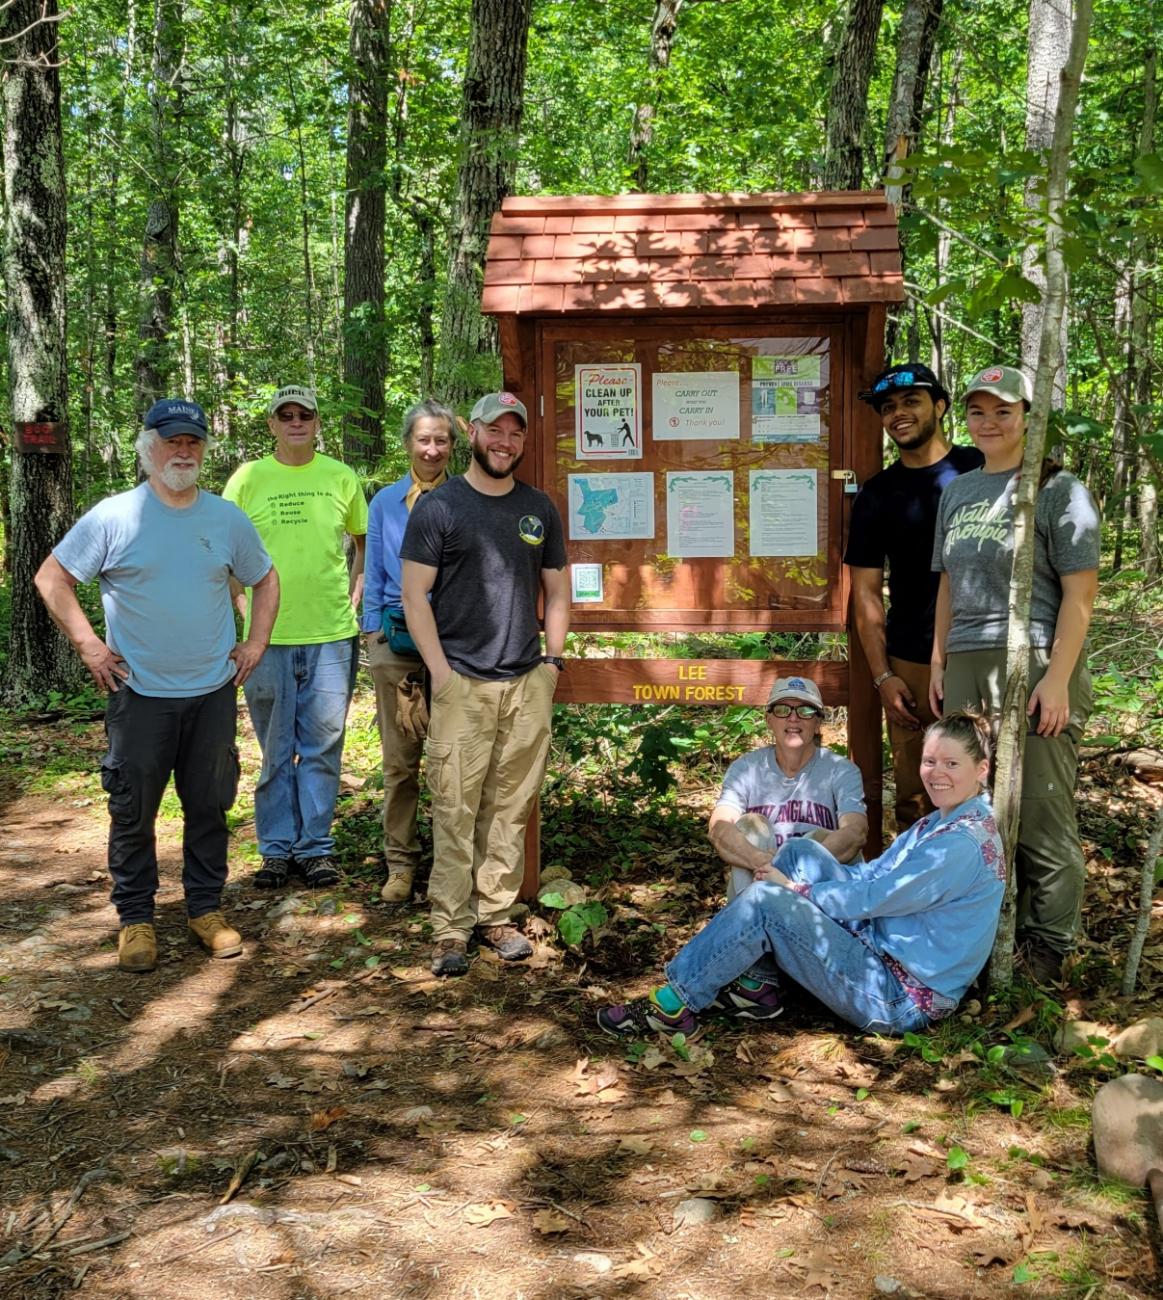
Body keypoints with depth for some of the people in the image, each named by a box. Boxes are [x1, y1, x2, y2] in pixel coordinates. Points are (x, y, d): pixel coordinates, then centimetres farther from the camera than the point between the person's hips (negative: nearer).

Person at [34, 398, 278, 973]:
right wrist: (86, 643, -6)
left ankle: (206, 908, 23)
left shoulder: (228, 519, 5)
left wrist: (256, 642, 8)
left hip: (213, 691, 3)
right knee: (133, 811, 5)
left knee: (209, 806, 10)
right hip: (139, 693, -2)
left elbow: (266, 579, 18)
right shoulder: (113, 517, -4)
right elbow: (52, 578, 0)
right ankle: (135, 918, 18)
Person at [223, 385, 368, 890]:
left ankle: (315, 847, 16)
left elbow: (365, 544, 17)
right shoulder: (248, 478, 3)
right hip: (268, 636, -1)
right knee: (275, 751, 7)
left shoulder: (341, 477, 6)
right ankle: (277, 848, 19)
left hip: (332, 634, 1)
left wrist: (353, 599, 6)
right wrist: (245, 607, -1)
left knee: (323, 747, 6)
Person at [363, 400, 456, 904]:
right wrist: (371, 636, 6)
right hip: (397, 640, 1)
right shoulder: (385, 502, 9)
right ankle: (400, 861, 14)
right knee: (400, 759, 3)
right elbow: (374, 574, 12)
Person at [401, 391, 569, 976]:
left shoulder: (539, 509, 13)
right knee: (455, 809, -4)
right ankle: (450, 931, 3)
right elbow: (414, 595, -3)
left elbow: (557, 592, 19)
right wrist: (441, 672, -9)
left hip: (529, 685, 4)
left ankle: (496, 915, 18)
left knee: (510, 807, 7)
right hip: (462, 684, -4)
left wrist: (554, 659, 9)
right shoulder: (438, 507, 0)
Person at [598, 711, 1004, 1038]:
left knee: (765, 901, -19)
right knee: (800, 851, 2)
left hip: (902, 1000, -10)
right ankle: (756, 984, 1)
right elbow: (872, 874, 13)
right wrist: (796, 872, 0)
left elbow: (873, 898, -20)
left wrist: (794, 888, -7)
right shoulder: (938, 823, 13)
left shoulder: (964, 842, -19)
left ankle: (676, 1004, -6)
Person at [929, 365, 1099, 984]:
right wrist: (939, 661, 15)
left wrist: (1057, 678, -15)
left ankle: (1047, 948, 12)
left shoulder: (1058, 489, -3)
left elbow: (1080, 592, -8)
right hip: (967, 669, 6)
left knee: (1040, 814, -1)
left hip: (1034, 664, -6)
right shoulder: (958, 491, 16)